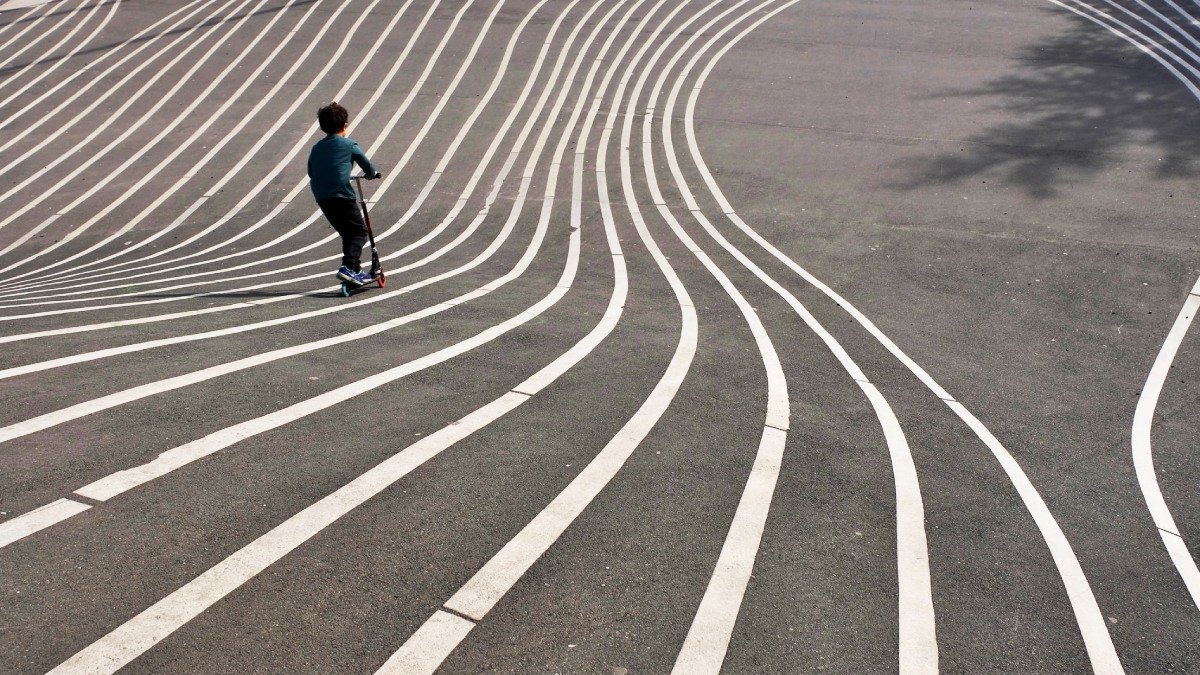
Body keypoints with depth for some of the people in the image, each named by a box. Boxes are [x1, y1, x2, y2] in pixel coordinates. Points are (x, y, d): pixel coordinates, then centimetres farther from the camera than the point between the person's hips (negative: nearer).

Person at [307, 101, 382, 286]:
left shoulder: (316, 148, 16)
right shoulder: (349, 145, 1)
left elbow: (311, 173, 21)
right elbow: (367, 166, 2)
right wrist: (373, 174, 23)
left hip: (321, 198, 6)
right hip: (342, 196, -6)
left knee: (347, 234, 18)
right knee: (360, 232, 2)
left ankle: (356, 271, 20)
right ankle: (348, 267, -16)